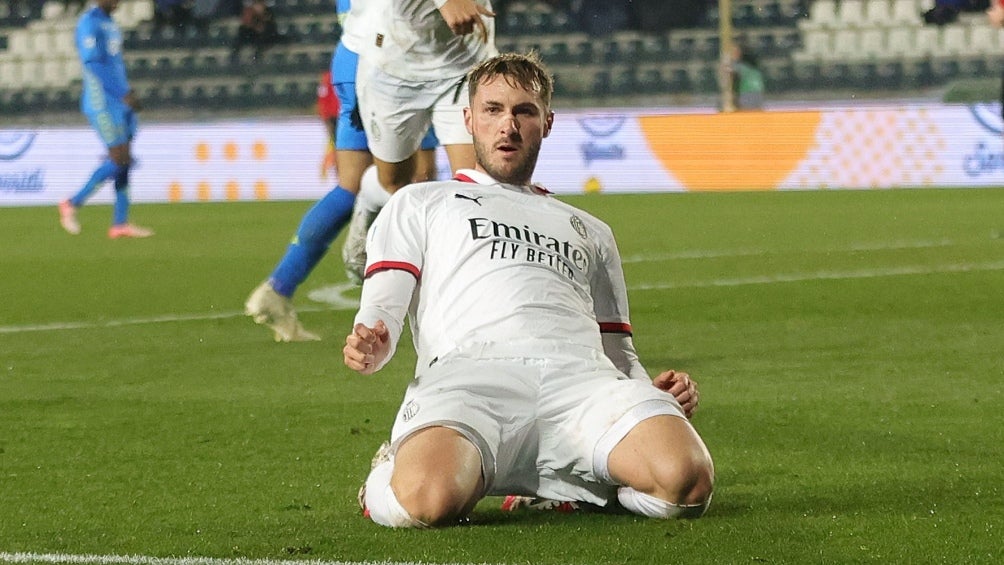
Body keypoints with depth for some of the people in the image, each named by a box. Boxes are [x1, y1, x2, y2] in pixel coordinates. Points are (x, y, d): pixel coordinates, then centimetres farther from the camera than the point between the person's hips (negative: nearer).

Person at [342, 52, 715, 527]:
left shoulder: (589, 231, 40)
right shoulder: (420, 203, 30)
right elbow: (382, 307, 14)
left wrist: (654, 392, 11)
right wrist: (370, 347, -12)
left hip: (581, 376, 3)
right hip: (468, 370, -3)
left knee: (686, 480, -32)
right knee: (428, 498, -39)